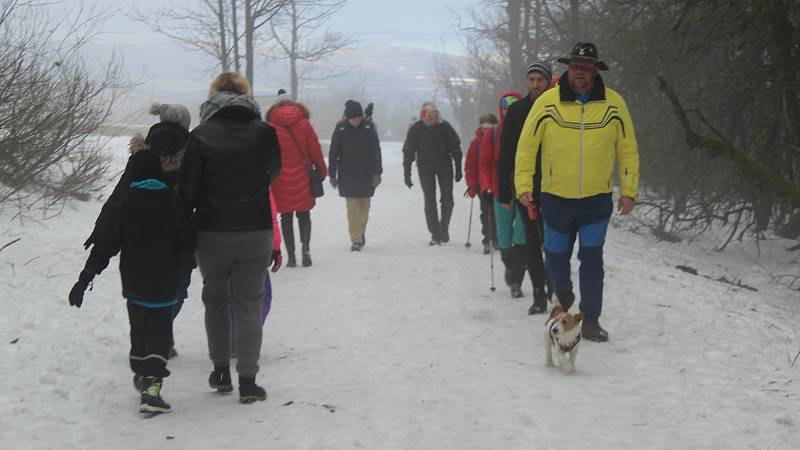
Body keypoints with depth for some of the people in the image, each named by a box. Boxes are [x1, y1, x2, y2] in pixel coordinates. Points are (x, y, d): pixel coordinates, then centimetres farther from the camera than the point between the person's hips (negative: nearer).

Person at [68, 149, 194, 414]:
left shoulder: (119, 211, -7)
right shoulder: (174, 209, -6)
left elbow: (103, 248, -13)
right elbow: (187, 250, -1)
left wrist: (85, 279, -10)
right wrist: (177, 269, 19)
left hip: (134, 286, 2)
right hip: (164, 288, -2)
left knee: (139, 330, 21)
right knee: (160, 333, 1)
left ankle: (141, 374, 35)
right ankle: (151, 385, -14)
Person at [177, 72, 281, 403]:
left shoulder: (201, 136, -9)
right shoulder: (265, 133, -3)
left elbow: (187, 190, -8)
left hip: (212, 233, -1)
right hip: (256, 232, 1)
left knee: (215, 299, 17)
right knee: (249, 303, 7)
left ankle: (221, 372, 23)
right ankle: (247, 381, 3)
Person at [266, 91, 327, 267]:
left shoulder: (271, 127, -2)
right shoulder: (304, 124, 0)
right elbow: (315, 149, 2)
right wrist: (322, 170, 13)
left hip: (281, 180, -1)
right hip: (302, 178, 1)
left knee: (286, 218, 8)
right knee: (304, 215, 11)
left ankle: (291, 256, 4)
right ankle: (306, 247, -10)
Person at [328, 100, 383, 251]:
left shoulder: (368, 126, -6)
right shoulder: (341, 128, -7)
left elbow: (376, 150, -2)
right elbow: (334, 152, -1)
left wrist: (377, 172, -6)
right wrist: (332, 175, 1)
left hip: (366, 173, 1)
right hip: (348, 174, -1)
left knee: (364, 206, 8)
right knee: (352, 208, -7)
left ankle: (361, 232, 30)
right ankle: (356, 240, -5)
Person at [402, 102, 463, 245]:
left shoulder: (444, 127, -12)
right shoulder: (416, 129, -12)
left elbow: (455, 148, -3)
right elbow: (408, 151, -6)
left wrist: (458, 169, -2)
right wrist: (407, 173, -9)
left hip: (444, 166, 0)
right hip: (425, 168, 0)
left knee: (447, 200, 1)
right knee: (430, 202, -3)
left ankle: (444, 228, 23)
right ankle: (435, 235, 3)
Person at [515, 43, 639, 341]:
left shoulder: (613, 103, -3)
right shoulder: (547, 102, -7)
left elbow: (627, 149, 5)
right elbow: (527, 146, -2)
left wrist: (628, 191, 2)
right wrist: (523, 185, -8)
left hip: (597, 199, 0)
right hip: (556, 197, 0)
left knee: (592, 258, -4)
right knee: (556, 256, 11)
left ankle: (590, 320, 6)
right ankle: (563, 299, 39)